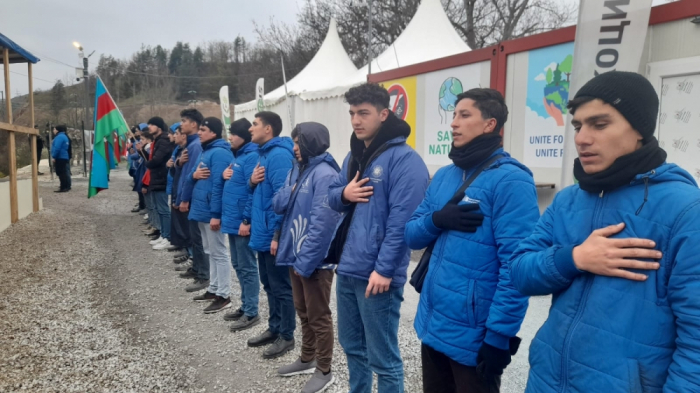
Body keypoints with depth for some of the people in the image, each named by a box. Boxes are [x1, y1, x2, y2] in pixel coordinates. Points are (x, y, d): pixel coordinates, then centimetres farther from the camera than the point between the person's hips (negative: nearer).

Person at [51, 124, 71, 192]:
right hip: (64, 157, 10)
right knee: (64, 172, 14)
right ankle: (66, 187, 20)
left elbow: (57, 148, -22)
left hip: (60, 158, -10)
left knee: (61, 173, -8)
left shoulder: (59, 137, -15)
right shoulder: (64, 136, 18)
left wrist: (53, 156, -16)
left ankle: (64, 187, -8)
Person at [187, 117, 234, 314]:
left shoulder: (219, 153, -17)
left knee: (219, 253, -3)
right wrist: (194, 174, -5)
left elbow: (218, 185, -22)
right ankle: (213, 289, 28)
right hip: (202, 210, 10)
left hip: (211, 212, -10)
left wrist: (215, 214, -24)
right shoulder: (205, 151, 15)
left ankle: (223, 295, 5)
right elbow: (194, 176, 20)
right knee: (211, 252, 17)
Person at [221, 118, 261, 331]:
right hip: (233, 220, 10)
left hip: (242, 222, -10)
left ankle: (251, 313, 9)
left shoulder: (252, 156, -15)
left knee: (247, 268, -1)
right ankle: (245, 306, 27)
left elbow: (253, 190, -21)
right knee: (238, 266, 16)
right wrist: (225, 176, 1)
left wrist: (246, 220, -22)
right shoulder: (238, 155, 15)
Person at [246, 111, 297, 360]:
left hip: (274, 235, -10)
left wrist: (278, 234, -23)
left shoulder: (279, 155, -18)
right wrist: (252, 181, -3)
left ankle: (286, 336, 15)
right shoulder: (264, 154, 14)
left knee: (281, 287, 2)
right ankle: (274, 328, 31)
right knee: (269, 285, 18)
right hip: (263, 232, 10)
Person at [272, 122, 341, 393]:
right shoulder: (297, 170, 10)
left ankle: (324, 371, 20)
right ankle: (307, 359, 38)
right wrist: (289, 192, -10)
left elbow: (322, 224, -23)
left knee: (318, 316, 5)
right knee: (303, 311, 21)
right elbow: (277, 205, 11)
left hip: (315, 260, -9)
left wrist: (306, 261, -22)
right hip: (296, 255, 9)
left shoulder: (325, 174, -19)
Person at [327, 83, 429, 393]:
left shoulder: (404, 159, -14)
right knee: (352, 346, 22)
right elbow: (332, 195, 19)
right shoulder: (354, 156, 13)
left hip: (376, 274, -8)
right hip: (346, 269, 8)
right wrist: (343, 194, -4)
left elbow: (401, 221, -19)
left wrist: (384, 269, -21)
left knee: (383, 358, 5)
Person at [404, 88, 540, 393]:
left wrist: (499, 336, -20)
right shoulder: (443, 176, 8)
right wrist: (437, 219, -12)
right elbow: (411, 236, 9)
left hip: (473, 336, -7)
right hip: (432, 326, 7)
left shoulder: (510, 180, -15)